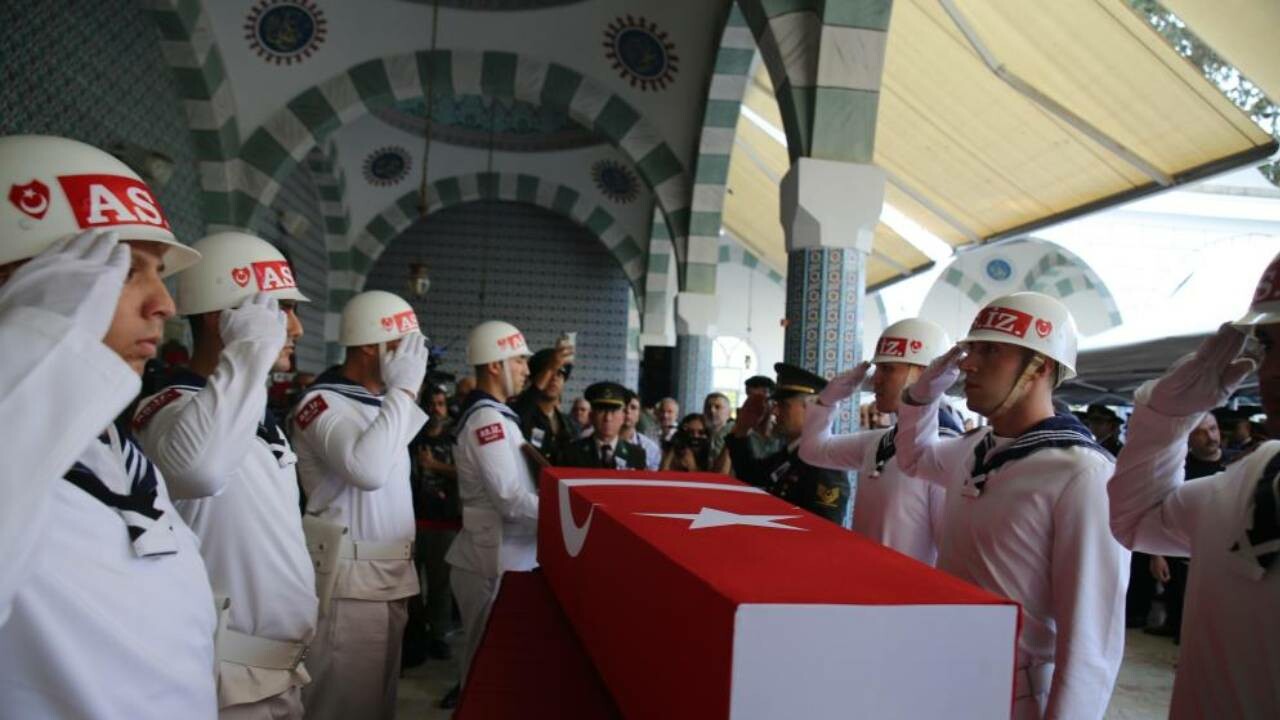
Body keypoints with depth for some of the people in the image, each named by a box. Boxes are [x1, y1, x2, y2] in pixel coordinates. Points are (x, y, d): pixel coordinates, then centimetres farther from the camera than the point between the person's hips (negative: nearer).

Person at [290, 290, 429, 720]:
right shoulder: (323, 403, -13)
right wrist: (403, 389, -22)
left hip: (390, 575, 9)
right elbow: (367, 470, -30)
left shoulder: (381, 403, 14)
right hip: (350, 579, -8)